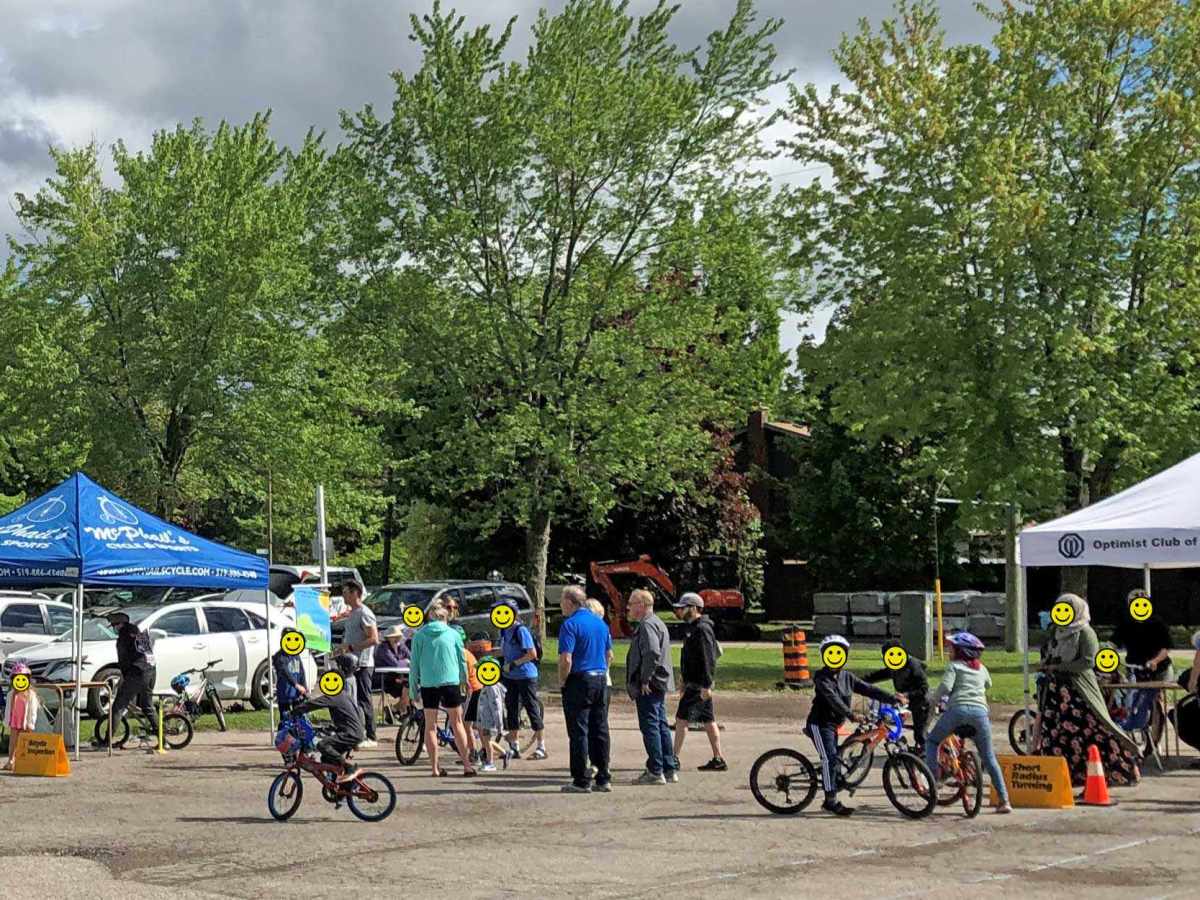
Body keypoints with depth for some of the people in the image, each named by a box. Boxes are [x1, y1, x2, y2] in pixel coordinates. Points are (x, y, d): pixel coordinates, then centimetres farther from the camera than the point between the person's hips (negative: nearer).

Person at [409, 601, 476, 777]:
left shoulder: (419, 636, 4)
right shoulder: (453, 634, 5)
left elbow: (414, 663, 2)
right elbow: (462, 660, 10)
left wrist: (413, 687, 8)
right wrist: (464, 681, 23)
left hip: (428, 684, 0)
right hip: (450, 682, 0)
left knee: (430, 726, 8)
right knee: (457, 723, 8)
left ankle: (435, 767, 4)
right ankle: (467, 765, 3)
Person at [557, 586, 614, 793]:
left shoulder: (570, 624, -12)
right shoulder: (600, 622, 11)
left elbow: (566, 660, -19)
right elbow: (610, 655, 17)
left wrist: (562, 682, -5)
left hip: (579, 682, -7)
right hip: (601, 681, 7)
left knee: (578, 732, -2)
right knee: (600, 731, 10)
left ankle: (581, 781, -2)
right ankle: (603, 778, 13)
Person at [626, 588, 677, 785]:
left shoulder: (647, 625, -14)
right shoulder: (657, 623, 19)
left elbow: (653, 653, -28)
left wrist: (645, 680, -22)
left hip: (649, 687, -11)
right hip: (659, 685, 11)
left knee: (650, 726, -8)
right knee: (661, 726, 13)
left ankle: (655, 772, -7)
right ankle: (670, 770, 16)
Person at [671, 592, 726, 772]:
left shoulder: (702, 629, -15)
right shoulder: (693, 627, 17)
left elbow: (708, 659, -21)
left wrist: (706, 685, -25)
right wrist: (685, 684, 25)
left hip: (698, 684, -10)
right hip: (694, 682, 10)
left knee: (682, 718, -8)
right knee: (708, 720, 10)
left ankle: (674, 757, -6)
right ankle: (718, 759, 12)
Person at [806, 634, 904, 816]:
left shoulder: (847, 677, 9)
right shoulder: (821, 677, -13)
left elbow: (868, 689, 4)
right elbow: (832, 698, -26)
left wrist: (892, 698, -5)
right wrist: (851, 714, -36)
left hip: (833, 724, 7)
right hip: (819, 723, -7)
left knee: (833, 760, 9)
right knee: (829, 758, -18)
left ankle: (830, 801, 16)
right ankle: (831, 801, -18)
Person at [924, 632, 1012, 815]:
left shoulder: (954, 666, 10)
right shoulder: (981, 668, 25)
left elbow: (945, 686, -6)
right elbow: (988, 685, 44)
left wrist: (933, 702, 8)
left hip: (958, 709, -4)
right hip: (980, 711, 4)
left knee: (932, 741, 16)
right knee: (988, 758, 10)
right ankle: (1004, 801, 4)